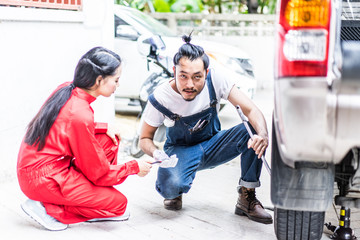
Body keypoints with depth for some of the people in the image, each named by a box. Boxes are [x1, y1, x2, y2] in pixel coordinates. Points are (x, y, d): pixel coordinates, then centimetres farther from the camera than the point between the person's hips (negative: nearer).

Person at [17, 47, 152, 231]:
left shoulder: (66, 89, -3)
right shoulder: (80, 114, -26)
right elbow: (98, 172, -16)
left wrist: (103, 127, 5)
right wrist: (134, 167, -2)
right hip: (42, 179, -9)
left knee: (109, 140, 8)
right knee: (118, 203, -3)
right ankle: (47, 207, -5)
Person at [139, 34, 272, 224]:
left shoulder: (214, 80, -21)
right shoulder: (160, 98, -21)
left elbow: (251, 111, -24)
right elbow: (145, 138, -7)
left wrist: (262, 135, -46)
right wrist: (156, 154, -31)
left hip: (212, 147, 3)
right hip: (180, 151, -2)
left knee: (252, 132, -26)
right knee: (170, 185, -37)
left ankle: (247, 199, -11)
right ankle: (175, 193, 4)